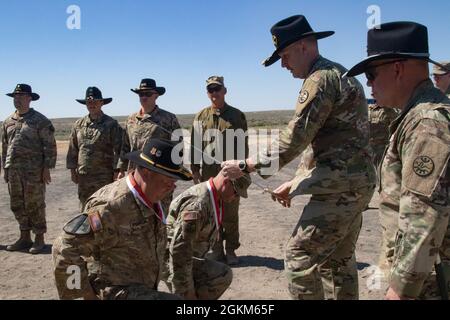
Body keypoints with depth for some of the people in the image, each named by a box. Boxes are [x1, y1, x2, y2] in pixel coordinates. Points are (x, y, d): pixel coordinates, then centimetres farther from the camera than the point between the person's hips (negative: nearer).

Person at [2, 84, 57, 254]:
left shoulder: (40, 121, -5)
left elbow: (50, 146, -7)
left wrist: (47, 168, -11)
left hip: (34, 171, -6)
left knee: (35, 206, 1)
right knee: (18, 206, 12)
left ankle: (39, 239, 13)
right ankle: (25, 238, 25)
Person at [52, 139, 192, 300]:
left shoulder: (150, 200, 2)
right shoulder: (112, 206, -27)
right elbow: (66, 249, -25)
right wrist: (85, 293, -15)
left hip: (139, 290, 9)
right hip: (114, 292, -9)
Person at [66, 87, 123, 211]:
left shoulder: (111, 124, -3)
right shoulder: (79, 124, 10)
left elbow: (118, 149, -5)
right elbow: (72, 149, 14)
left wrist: (116, 171, -9)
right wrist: (72, 170, 10)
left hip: (104, 177, -4)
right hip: (83, 176, 4)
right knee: (85, 208, 13)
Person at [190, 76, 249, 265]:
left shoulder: (237, 116, 4)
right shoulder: (201, 117, 8)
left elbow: (243, 145, 4)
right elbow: (194, 145, 8)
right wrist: (195, 171, 2)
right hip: (207, 173, 2)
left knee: (230, 215, 5)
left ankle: (231, 251, 19)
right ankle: (217, 250, 21)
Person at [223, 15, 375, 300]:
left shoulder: (321, 78, -13)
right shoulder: (341, 74, 19)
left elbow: (294, 139, -20)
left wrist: (245, 166, -11)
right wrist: (295, 185, 18)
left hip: (341, 187, -10)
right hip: (357, 183, 10)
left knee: (300, 256, -4)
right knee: (338, 260, 17)